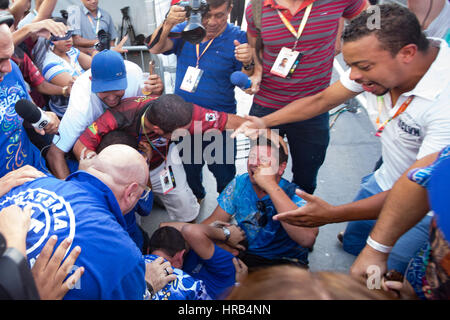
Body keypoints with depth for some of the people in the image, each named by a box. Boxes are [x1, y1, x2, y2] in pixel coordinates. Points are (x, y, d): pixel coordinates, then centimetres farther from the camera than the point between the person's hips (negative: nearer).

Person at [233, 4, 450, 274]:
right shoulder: (376, 62, -16)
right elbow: (321, 100, -4)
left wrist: (332, 214, -33)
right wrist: (263, 122, -10)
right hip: (385, 182, 6)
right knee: (352, 244, 21)